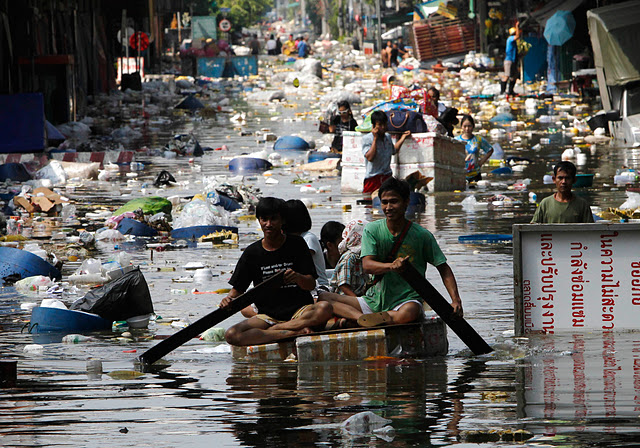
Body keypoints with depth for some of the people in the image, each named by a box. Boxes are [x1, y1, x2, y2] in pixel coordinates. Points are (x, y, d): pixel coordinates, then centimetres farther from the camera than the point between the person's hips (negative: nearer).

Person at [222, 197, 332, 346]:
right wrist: (229, 299, -16)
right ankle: (295, 332, -30)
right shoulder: (252, 253, 7)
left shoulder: (296, 244, 4)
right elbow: (237, 289, 8)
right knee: (231, 335, -28)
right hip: (267, 316, 1)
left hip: (299, 311, -1)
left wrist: (297, 278, -26)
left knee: (325, 309, -35)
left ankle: (274, 329, -24)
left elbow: (311, 284, -3)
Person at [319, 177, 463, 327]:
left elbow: (443, 268, 2)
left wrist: (456, 300, -13)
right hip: (374, 301, 4)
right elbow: (367, 265, -13)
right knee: (324, 298, -12)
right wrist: (391, 266, -35)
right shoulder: (371, 230, 1)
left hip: (406, 300, -4)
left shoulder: (421, 235, -4)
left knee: (410, 312, -41)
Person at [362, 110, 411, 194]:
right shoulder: (367, 139, -8)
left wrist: (403, 138, 28)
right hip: (373, 177, -5)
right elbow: (370, 157, -21)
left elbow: (393, 151, 32)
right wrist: (375, 139, -18)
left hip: (387, 177, 5)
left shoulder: (388, 137, 11)